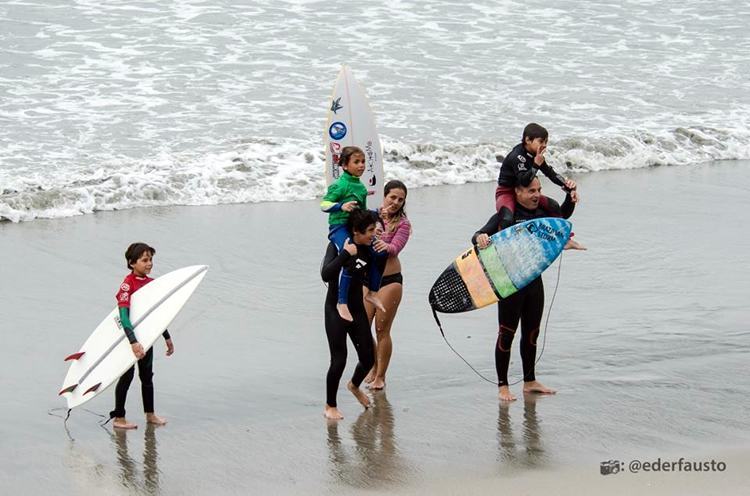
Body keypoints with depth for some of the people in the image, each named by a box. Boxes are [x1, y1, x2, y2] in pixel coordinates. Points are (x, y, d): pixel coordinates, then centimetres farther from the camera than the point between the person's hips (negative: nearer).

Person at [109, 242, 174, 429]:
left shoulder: (151, 283, 3)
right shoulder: (127, 285, -20)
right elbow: (123, 316, -29)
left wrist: (167, 337, 16)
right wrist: (133, 341, -38)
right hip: (129, 337, -7)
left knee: (147, 375, 16)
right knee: (127, 375, 1)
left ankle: (150, 414, 29)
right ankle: (118, 417, 12)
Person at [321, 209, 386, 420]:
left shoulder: (368, 250, -1)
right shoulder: (337, 246, -15)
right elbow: (326, 274, -30)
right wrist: (346, 254, -32)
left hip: (357, 309, 5)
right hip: (335, 309, -5)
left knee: (368, 359, 7)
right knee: (339, 359, -9)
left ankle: (354, 385, 41)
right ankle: (330, 406, 10)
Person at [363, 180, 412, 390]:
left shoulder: (403, 223, -4)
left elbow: (395, 248, -18)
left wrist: (386, 246, -42)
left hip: (390, 280, -4)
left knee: (382, 329, -2)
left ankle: (380, 376, 10)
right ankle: (373, 366, 23)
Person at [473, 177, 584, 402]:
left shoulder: (545, 209, 3)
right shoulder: (505, 216, -14)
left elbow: (563, 215, 23)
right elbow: (478, 236, -18)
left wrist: (571, 198, 2)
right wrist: (480, 238, -42)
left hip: (534, 280, 6)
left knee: (531, 332, 16)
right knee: (507, 334, 0)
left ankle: (529, 381, 29)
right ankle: (502, 385, 10)